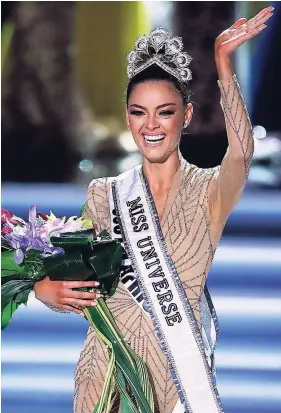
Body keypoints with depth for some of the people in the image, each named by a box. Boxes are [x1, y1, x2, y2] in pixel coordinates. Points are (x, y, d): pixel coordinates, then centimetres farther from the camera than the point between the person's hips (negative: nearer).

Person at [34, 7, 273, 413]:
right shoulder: (104, 195, 6)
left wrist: (223, 63, -34)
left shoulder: (209, 190, -2)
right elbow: (78, 280, 9)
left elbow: (241, 154, -25)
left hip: (179, 367, -2)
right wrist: (47, 288, -15)